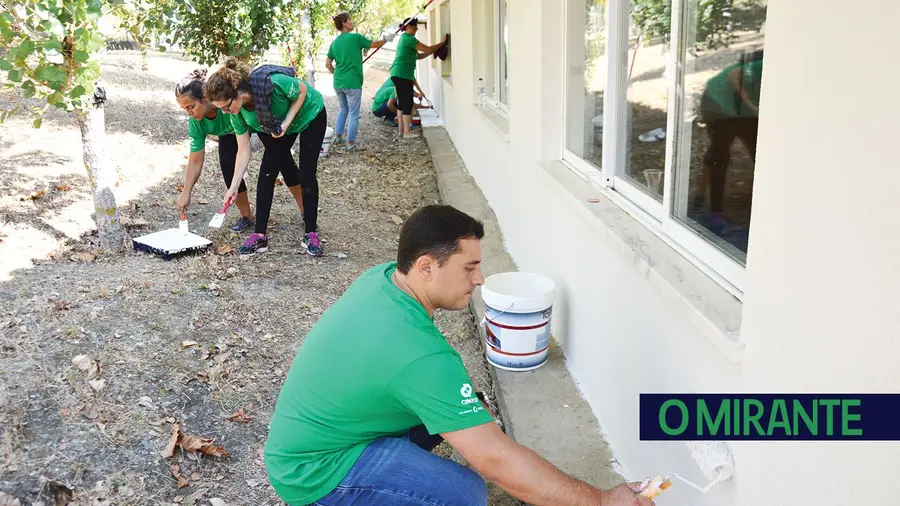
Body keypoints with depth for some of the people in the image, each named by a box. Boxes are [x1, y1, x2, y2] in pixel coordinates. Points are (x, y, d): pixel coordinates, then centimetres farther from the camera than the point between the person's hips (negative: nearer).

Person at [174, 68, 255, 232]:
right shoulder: (196, 123, -27)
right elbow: (195, 162, -19)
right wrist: (186, 193, -23)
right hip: (230, 132, 4)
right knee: (228, 168, -12)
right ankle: (247, 217, 6)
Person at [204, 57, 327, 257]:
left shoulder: (272, 82, -41)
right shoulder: (237, 113, -22)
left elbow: (303, 90, -22)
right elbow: (244, 151, -15)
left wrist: (286, 122, -30)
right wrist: (234, 186, -19)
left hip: (310, 115, -4)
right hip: (277, 128, 5)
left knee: (306, 174, -10)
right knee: (267, 172, -6)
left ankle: (311, 233, 0)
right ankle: (259, 235, 0)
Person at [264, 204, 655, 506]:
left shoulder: (381, 276, -6)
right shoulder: (418, 354, -33)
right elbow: (495, 459, -31)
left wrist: (462, 404, 4)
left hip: (306, 435, 9)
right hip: (312, 471, -9)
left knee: (449, 409, 10)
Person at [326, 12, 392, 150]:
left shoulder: (334, 42, 8)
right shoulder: (356, 38, -8)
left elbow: (328, 64, 10)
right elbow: (374, 45, 5)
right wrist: (386, 40, 22)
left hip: (338, 83, 6)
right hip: (352, 83, -6)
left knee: (343, 109, 25)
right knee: (353, 113, 4)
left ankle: (337, 136, 25)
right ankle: (350, 143, 5)